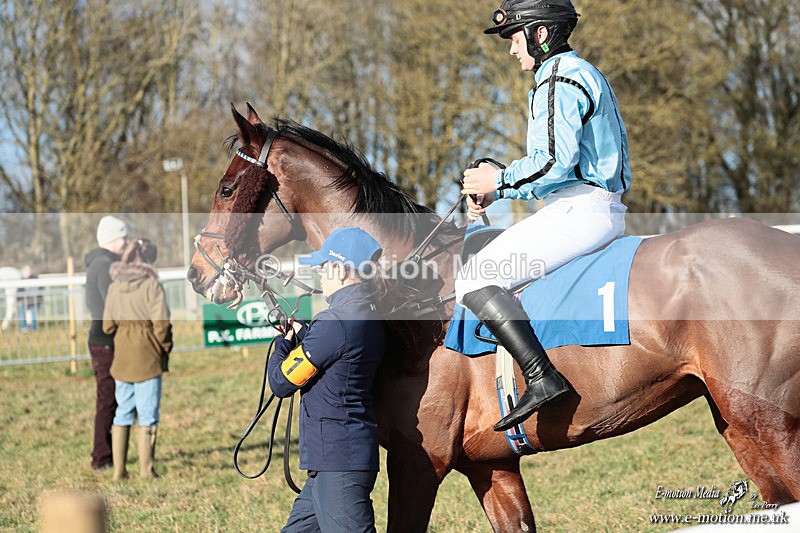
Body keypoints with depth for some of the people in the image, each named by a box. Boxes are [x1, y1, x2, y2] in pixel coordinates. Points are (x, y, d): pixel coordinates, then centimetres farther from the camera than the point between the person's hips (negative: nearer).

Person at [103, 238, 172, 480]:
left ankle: (119, 469, 13)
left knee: (123, 413, 12)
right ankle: (146, 469, 1)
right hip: (147, 359, -5)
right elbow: (161, 324, -13)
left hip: (121, 360, 5)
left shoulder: (115, 286, 5)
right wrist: (166, 349, 1)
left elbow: (107, 325, 7)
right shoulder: (152, 285, -11)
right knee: (148, 415, 1)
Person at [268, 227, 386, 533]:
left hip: (337, 464, -11)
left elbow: (280, 382, -11)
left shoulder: (334, 324, -19)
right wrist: (300, 336, 21)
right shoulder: (371, 319, 10)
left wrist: (283, 344, 7)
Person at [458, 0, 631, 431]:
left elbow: (554, 163, -22)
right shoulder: (585, 74, 24)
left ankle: (542, 377, -28)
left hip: (577, 210, -11)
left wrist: (499, 179, -7)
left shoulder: (560, 79, -10)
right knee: (488, 264, 25)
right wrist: (494, 195, 16)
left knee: (474, 279, -15)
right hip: (604, 211, 11)